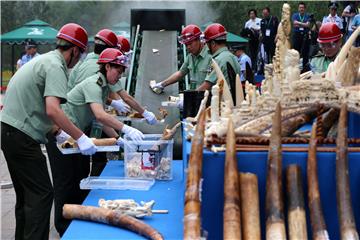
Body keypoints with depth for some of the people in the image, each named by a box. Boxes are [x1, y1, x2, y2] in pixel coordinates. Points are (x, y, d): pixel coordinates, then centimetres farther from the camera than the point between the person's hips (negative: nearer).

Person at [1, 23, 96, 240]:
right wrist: (80, 138, -22)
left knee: (26, 195, 18)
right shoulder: (56, 66, -14)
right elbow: (52, 110, -27)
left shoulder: (44, 60, 17)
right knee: (42, 194, -7)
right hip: (22, 136, -10)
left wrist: (59, 132, 23)